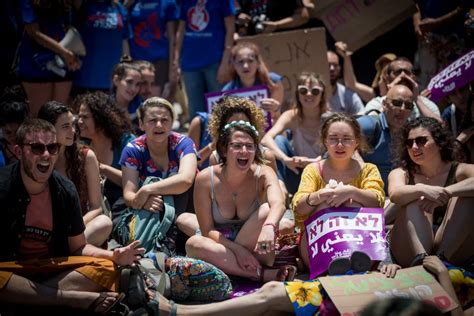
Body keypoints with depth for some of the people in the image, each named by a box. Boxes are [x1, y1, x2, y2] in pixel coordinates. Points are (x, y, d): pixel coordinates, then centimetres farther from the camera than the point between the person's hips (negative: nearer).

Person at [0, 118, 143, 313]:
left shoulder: (66, 191, 2)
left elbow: (78, 247, 10)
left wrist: (114, 256, -9)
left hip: (52, 268, 5)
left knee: (108, 269, -14)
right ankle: (79, 298, -25)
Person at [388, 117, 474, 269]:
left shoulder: (459, 171, 6)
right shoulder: (401, 173, 9)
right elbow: (395, 194, -16)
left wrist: (445, 193, -31)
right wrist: (422, 189, -35)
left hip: (454, 249, 0)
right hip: (409, 254, 0)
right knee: (414, 201, -21)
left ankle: (441, 258, -33)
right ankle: (421, 260, -44)